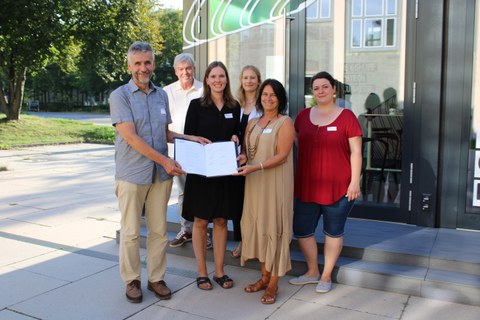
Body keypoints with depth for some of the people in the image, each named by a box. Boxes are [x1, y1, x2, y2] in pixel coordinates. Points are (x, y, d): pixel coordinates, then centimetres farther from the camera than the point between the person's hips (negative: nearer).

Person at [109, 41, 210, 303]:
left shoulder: (161, 95, 10)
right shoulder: (120, 95, -7)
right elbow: (130, 137, -16)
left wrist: (191, 138, 5)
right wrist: (165, 160, -18)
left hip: (161, 174, 5)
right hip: (132, 174, -4)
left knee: (159, 230, 11)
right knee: (131, 232, 6)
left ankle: (156, 278, 25)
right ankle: (132, 280, 23)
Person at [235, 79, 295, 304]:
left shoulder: (285, 123, -4)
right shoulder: (252, 123, 15)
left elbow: (282, 156, -13)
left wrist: (254, 167, -23)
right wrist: (242, 157, -7)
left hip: (275, 183, -5)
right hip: (254, 183, 6)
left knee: (273, 227, -1)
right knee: (258, 226, 8)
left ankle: (273, 284, 8)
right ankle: (264, 277, 22)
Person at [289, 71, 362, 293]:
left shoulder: (346, 116, -4)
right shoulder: (303, 116, 8)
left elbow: (356, 151, -5)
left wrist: (355, 181, -11)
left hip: (338, 187, -4)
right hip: (306, 186, 4)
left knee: (333, 232, 9)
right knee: (301, 230, 9)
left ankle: (326, 276, 27)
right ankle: (312, 272, 31)